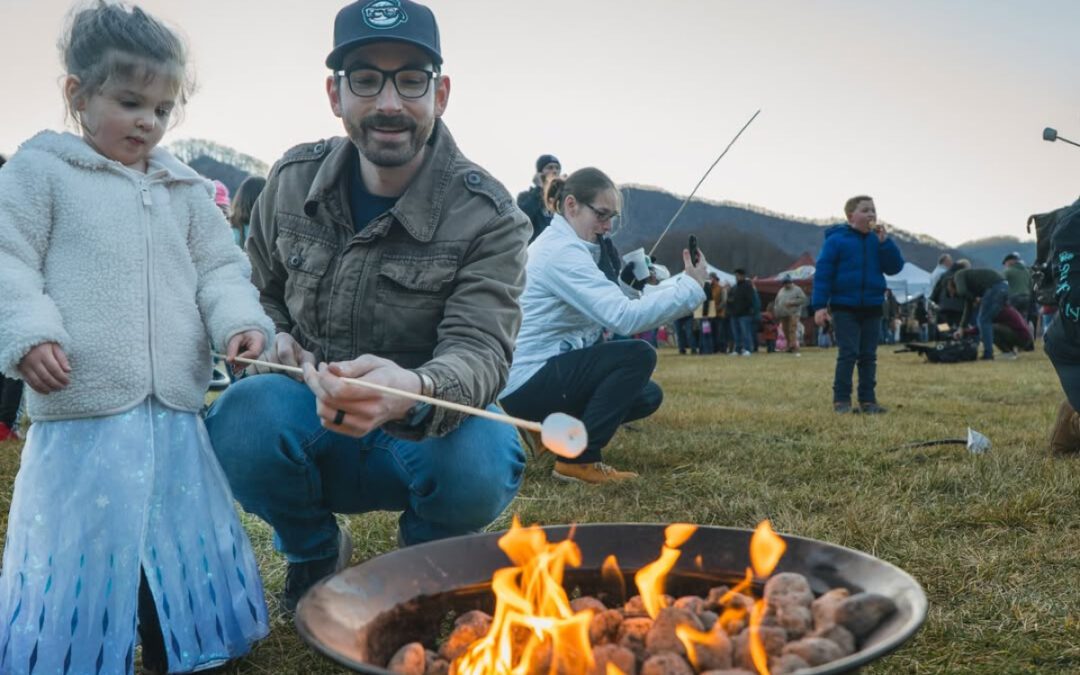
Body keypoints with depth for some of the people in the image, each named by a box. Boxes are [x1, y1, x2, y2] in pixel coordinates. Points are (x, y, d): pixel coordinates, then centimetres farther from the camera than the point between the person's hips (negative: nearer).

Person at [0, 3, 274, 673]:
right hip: (83, 408, -4)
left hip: (174, 409, 5)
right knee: (78, 545, 2)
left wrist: (239, 320, -4)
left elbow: (220, 268, 13)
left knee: (183, 539, 13)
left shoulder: (185, 189, 14)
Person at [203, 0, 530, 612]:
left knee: (479, 462, -36)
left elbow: (481, 353, -25)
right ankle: (315, 553, 5)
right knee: (244, 415, -31)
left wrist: (412, 390, -48)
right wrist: (274, 340, -7)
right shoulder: (294, 181, -1)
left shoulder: (488, 217, -13)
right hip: (312, 418, 2)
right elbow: (258, 292, 17)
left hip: (429, 430, -2)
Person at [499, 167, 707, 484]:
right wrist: (691, 288, -22)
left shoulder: (558, 244, 14)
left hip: (536, 375, 10)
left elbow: (609, 310, 11)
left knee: (648, 396, 10)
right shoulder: (562, 251, -20)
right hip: (524, 383, -10)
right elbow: (623, 316, -29)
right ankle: (579, 459, -13)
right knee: (638, 355, -21)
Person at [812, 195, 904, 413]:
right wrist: (820, 305, -14)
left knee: (869, 356, 8)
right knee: (848, 354, -7)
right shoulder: (836, 240, -6)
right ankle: (841, 399, 1)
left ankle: (868, 400, 15)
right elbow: (823, 273, -9)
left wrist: (884, 241, -11)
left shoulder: (878, 240, 8)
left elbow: (895, 267, 0)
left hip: (872, 308, 5)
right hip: (844, 308, -5)